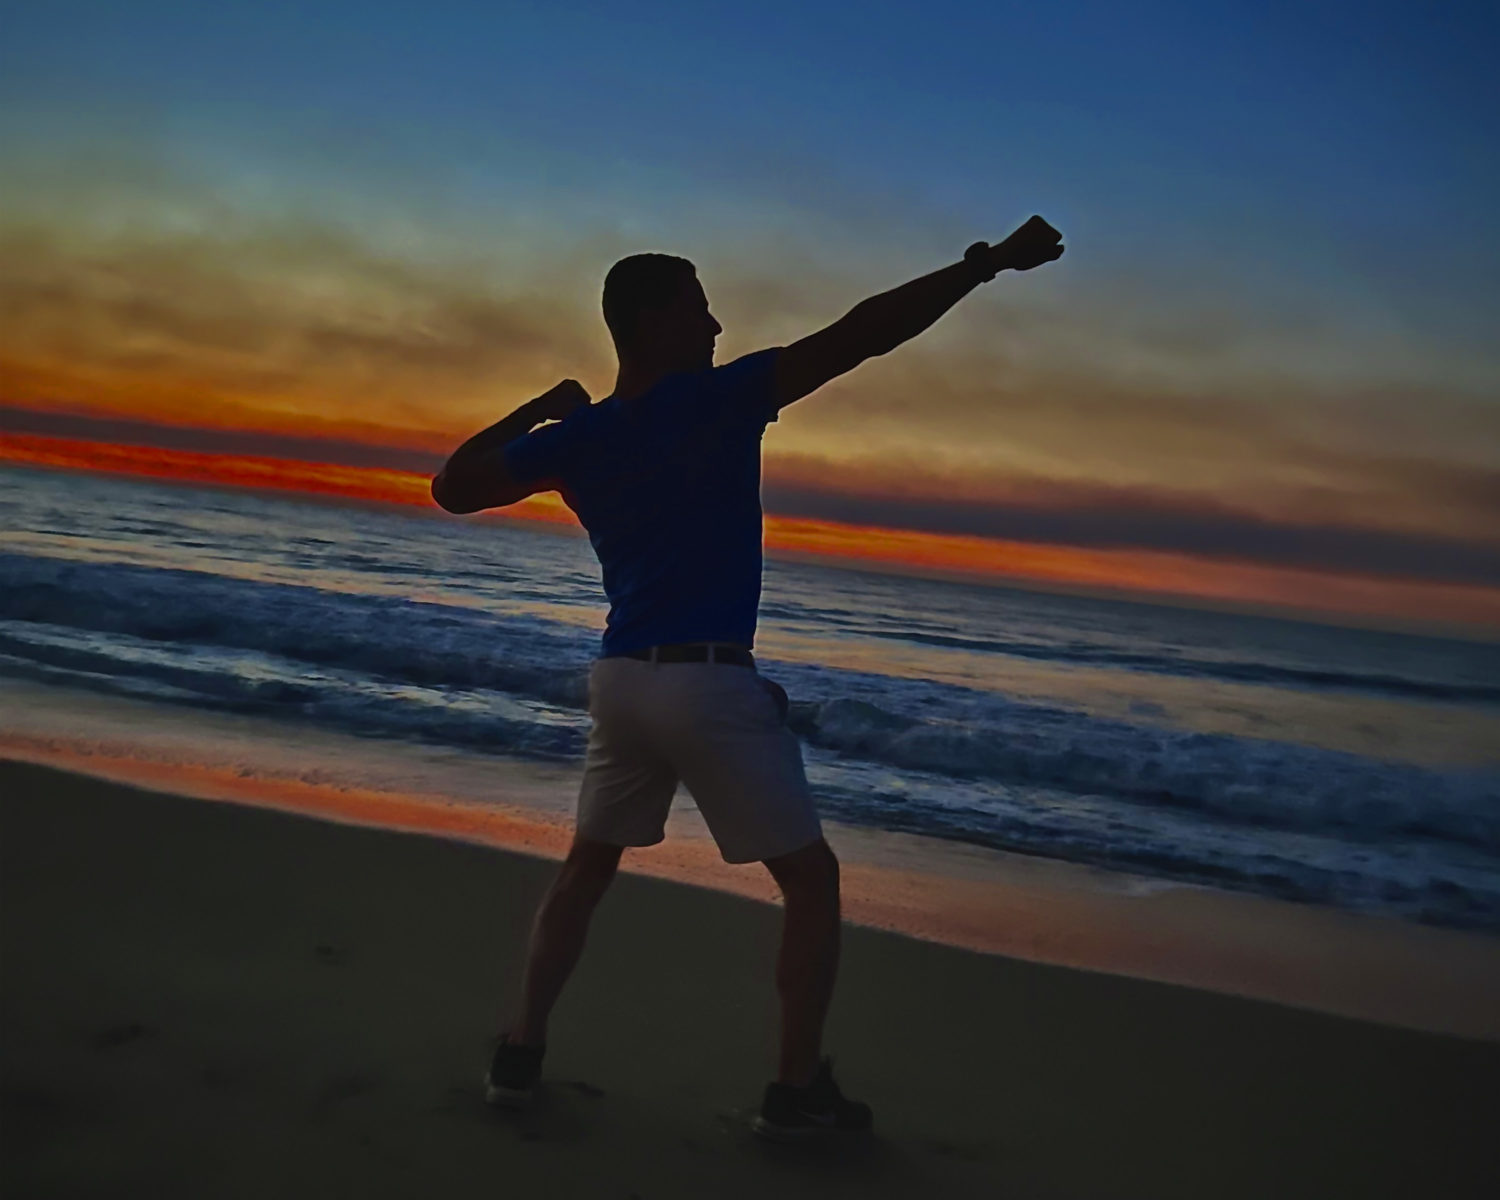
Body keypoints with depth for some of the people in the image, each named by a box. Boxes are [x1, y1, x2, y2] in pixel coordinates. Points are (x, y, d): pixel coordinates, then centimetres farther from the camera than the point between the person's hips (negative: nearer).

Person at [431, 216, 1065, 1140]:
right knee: (811, 881, 9)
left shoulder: (577, 434, 5)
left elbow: (453, 488, 14)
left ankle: (520, 1054, 23)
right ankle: (799, 1090, 11)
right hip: (711, 684, -5)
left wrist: (536, 411, 21)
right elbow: (860, 335, -13)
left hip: (622, 679, 6)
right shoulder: (719, 399, -10)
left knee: (588, 868, 23)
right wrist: (987, 263, -9)